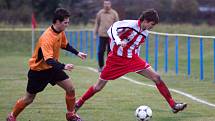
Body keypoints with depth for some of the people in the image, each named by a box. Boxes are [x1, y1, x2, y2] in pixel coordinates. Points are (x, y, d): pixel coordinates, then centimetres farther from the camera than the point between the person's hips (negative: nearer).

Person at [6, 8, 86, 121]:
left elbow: (65, 45, 17)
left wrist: (77, 53, 10)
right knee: (29, 98, 5)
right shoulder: (47, 38, -33)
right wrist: (63, 66, -54)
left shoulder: (61, 32, -7)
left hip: (52, 67, 7)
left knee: (70, 88, -4)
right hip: (38, 69, -7)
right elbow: (48, 60, -41)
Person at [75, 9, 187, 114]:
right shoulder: (130, 24, -18)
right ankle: (79, 103, 22)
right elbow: (112, 29, -25)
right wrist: (118, 41, -40)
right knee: (98, 87, 0)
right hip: (116, 58, -5)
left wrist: (137, 58, 19)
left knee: (156, 77, -8)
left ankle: (173, 105, -4)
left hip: (133, 59, 5)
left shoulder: (145, 33, 4)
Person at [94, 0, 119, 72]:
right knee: (100, 52, -3)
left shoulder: (114, 13, 1)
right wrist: (95, 34, 8)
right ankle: (101, 66, 11)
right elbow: (97, 24, 12)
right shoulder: (100, 13, 6)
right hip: (102, 35, 1)